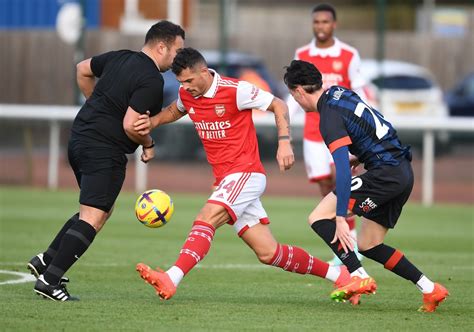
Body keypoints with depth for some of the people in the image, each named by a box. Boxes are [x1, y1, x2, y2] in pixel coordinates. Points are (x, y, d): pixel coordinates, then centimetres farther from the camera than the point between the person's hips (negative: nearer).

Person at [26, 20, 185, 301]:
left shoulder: (120, 58, 11)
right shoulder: (152, 81, -16)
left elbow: (83, 70, 26)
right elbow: (130, 125, -21)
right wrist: (148, 144, -2)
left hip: (80, 138, 10)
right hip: (105, 150, -10)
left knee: (100, 211, 21)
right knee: (94, 217, -9)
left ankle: (46, 260, 18)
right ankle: (49, 280, -14)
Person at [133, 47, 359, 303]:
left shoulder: (235, 90, -13)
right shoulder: (187, 95, 7)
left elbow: (278, 105, -4)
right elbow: (175, 111, 30)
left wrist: (284, 142, -16)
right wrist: (151, 122, 10)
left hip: (245, 174, -7)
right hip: (224, 180, 7)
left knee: (206, 219, -29)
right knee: (268, 253, 3)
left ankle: (171, 280, -40)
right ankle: (337, 274, 16)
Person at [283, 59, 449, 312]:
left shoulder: (330, 117, -16)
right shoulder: (339, 92, 11)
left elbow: (343, 169, -26)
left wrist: (341, 218, -28)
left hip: (386, 173, -9)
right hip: (403, 170, 9)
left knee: (319, 218, -10)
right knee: (368, 246, 16)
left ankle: (359, 277, -17)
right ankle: (430, 289, 12)